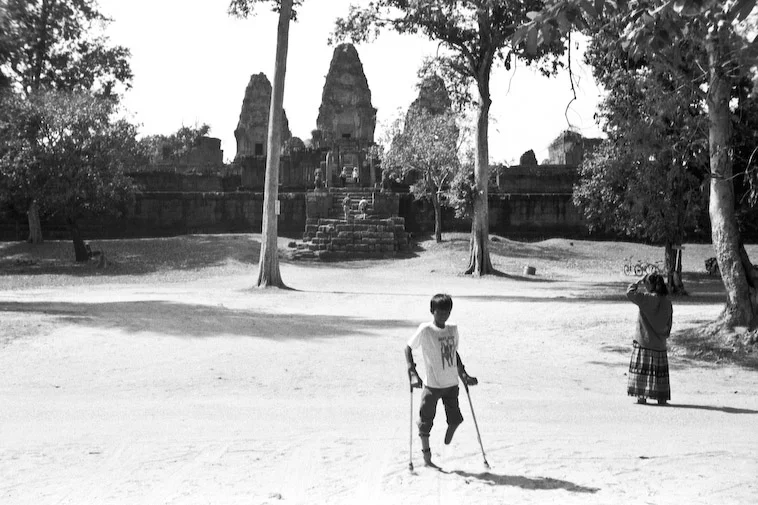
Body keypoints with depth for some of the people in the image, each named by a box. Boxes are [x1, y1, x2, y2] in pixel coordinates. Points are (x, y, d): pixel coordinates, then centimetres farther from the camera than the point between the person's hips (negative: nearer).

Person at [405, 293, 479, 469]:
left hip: (452, 383, 4)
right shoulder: (425, 330, -11)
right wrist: (413, 373, -16)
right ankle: (427, 457, 16)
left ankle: (447, 447, 30)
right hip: (432, 384, -4)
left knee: (455, 419, 3)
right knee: (426, 422, 3)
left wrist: (464, 375, 19)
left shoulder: (453, 329, 5)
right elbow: (408, 348, -7)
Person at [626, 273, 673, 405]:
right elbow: (669, 325, 8)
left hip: (643, 341, -4)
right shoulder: (667, 303, 3)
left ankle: (641, 395, 0)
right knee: (659, 370, 10)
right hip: (660, 343, 4)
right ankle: (662, 397, 10)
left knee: (641, 369, 3)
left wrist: (639, 283, 0)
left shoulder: (647, 298, -13)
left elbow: (630, 292, -13)